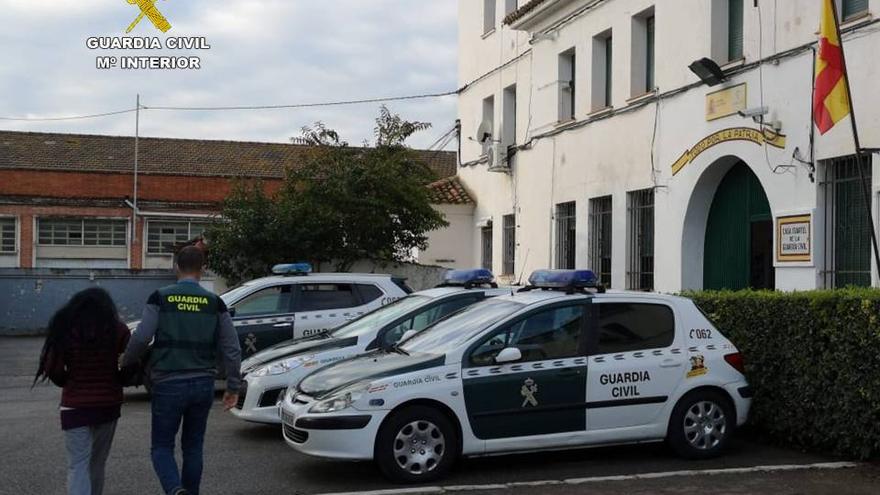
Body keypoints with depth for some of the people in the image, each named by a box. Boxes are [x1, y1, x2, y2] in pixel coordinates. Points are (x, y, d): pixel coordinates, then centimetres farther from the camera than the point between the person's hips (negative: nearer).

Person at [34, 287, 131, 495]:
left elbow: (53, 370, -5)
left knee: (78, 466, -2)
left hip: (75, 406, -2)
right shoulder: (117, 330, -3)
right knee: (97, 463, 19)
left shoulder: (64, 328, -2)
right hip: (109, 404, 2)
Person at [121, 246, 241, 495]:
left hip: (168, 385, -2)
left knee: (162, 447, 7)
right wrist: (233, 387, 9)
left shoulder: (161, 297, -3)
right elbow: (232, 349, 1)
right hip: (203, 385, 2)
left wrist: (126, 363, 8)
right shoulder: (214, 302, 3)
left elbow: (141, 338, -11)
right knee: (193, 448, 16)